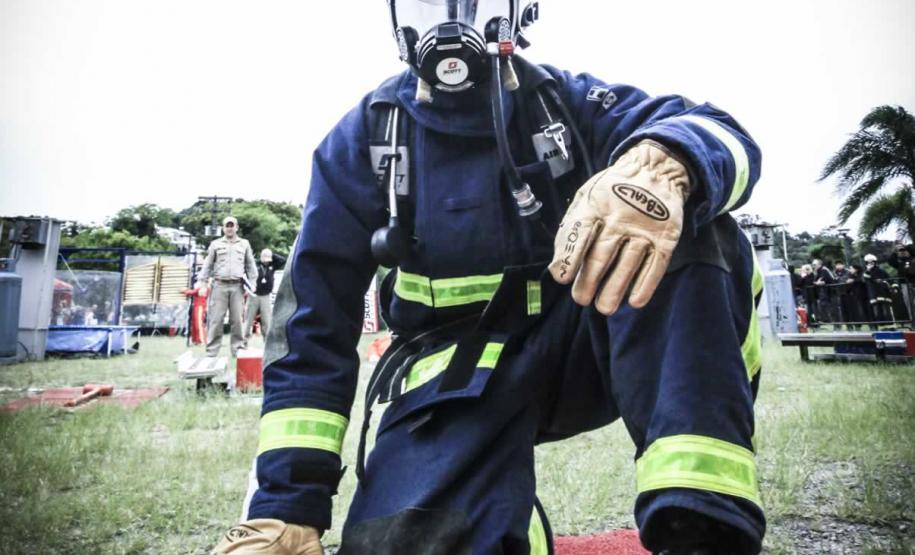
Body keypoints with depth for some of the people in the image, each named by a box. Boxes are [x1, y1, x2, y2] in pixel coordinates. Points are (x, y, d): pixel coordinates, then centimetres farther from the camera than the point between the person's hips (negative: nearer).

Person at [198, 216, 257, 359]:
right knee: (215, 319, -3)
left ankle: (238, 350, 8)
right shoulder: (215, 244, 11)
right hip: (219, 285, 0)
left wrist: (251, 284, 5)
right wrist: (203, 284, 2)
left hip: (237, 286, 1)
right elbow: (207, 265, 10)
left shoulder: (244, 244, 14)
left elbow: (250, 266, 14)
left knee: (237, 320, 1)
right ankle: (211, 351, 1)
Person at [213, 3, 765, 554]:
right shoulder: (364, 136, 1)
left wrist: (663, 164, -41)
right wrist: (284, 504, -9)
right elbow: (315, 315, -3)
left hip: (584, 341, 2)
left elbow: (721, 134, -13)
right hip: (456, 366, 0)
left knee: (688, 224, -23)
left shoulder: (566, 99, 2)